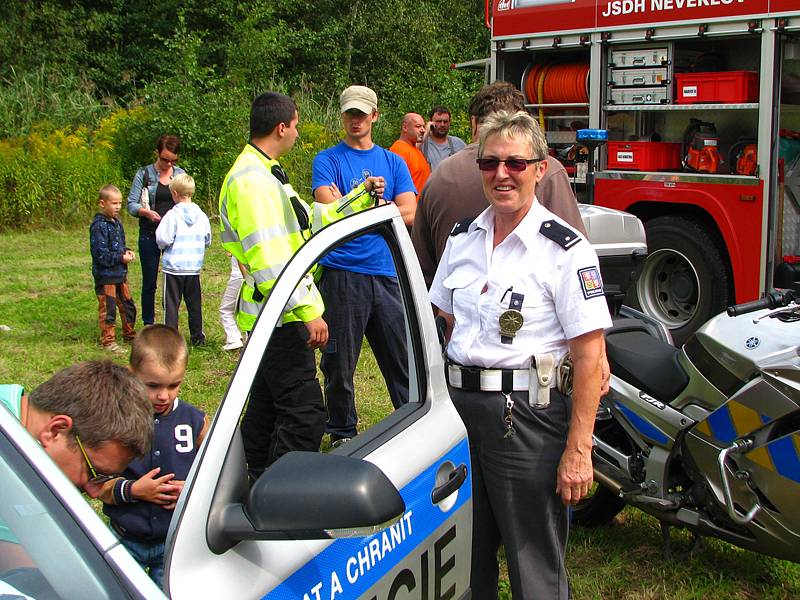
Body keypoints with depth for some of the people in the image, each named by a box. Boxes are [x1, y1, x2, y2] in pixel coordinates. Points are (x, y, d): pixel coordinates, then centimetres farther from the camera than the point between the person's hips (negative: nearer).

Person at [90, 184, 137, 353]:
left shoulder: (116, 222, 10)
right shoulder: (99, 226, -17)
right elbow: (101, 254, -21)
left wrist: (127, 251, 1)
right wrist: (121, 258, -18)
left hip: (120, 274, 9)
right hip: (106, 275, -8)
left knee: (128, 305, 17)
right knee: (108, 308, 0)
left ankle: (129, 334, 31)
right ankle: (108, 340, 9)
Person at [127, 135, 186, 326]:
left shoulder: (180, 174, 8)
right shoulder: (144, 174, -1)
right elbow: (131, 204, -3)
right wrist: (146, 212, -22)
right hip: (150, 234, -2)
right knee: (149, 282, 4)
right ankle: (148, 325, 15)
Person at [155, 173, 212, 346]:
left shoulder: (172, 215, -12)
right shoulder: (201, 215, 2)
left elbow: (163, 239, -16)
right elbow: (207, 241, 9)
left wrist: (163, 245, 6)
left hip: (173, 267, -4)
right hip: (194, 267, 4)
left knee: (171, 304, 3)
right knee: (194, 303, 12)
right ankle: (197, 337, 18)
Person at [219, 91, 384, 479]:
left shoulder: (264, 174, 19)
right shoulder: (252, 178, -16)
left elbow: (311, 222, 24)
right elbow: (268, 260, -24)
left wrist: (361, 196, 25)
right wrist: (308, 311, -25)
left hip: (272, 316, 11)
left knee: (266, 409, 17)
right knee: (304, 417, -12)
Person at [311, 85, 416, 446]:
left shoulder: (393, 162, 14)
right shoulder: (327, 160, 5)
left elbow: (408, 213, 0)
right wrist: (374, 203, -6)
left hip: (386, 272, 3)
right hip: (341, 273, -3)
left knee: (402, 355, 6)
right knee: (340, 361, 5)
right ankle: (342, 433, 20)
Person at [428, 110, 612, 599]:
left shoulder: (565, 248, -10)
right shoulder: (463, 238, 10)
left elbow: (589, 353, -14)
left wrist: (578, 450, -17)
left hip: (528, 415, -6)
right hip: (461, 405, 6)